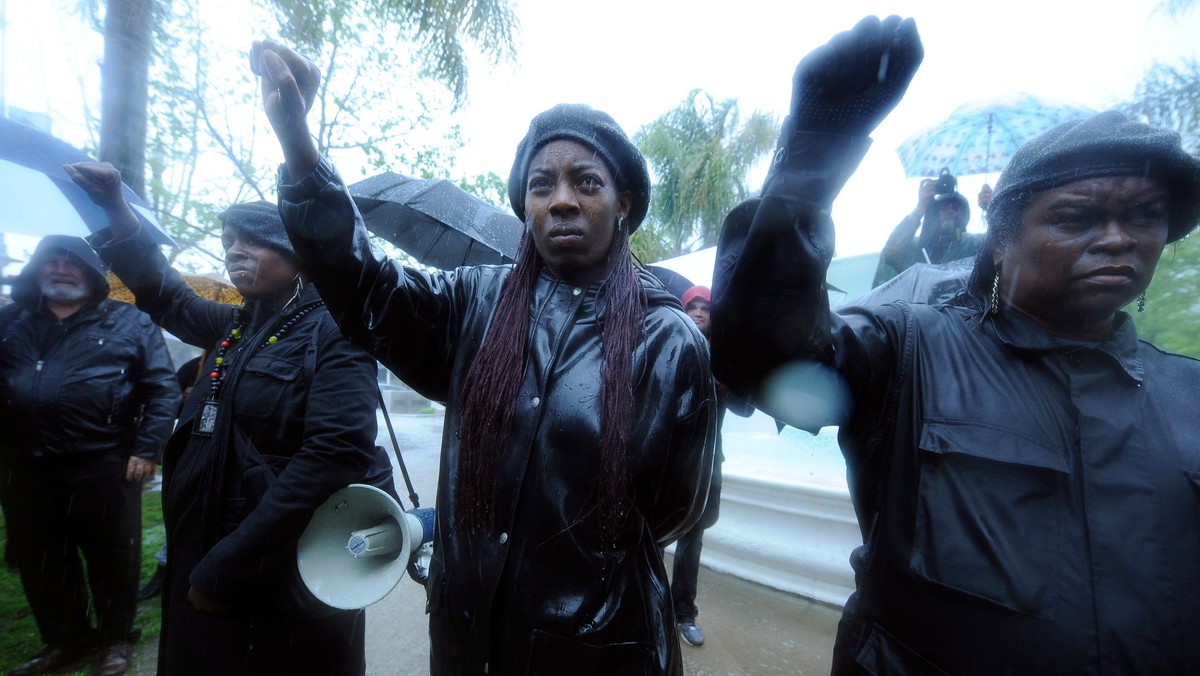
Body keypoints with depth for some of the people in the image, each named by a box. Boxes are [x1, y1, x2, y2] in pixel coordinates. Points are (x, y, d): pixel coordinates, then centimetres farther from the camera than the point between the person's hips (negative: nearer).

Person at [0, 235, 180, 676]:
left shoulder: (127, 322, -1)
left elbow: (162, 388, -6)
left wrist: (147, 448, -12)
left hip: (103, 466, -5)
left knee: (112, 558, 7)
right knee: (38, 561, 17)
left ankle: (116, 639, 27)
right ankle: (65, 640, 36)